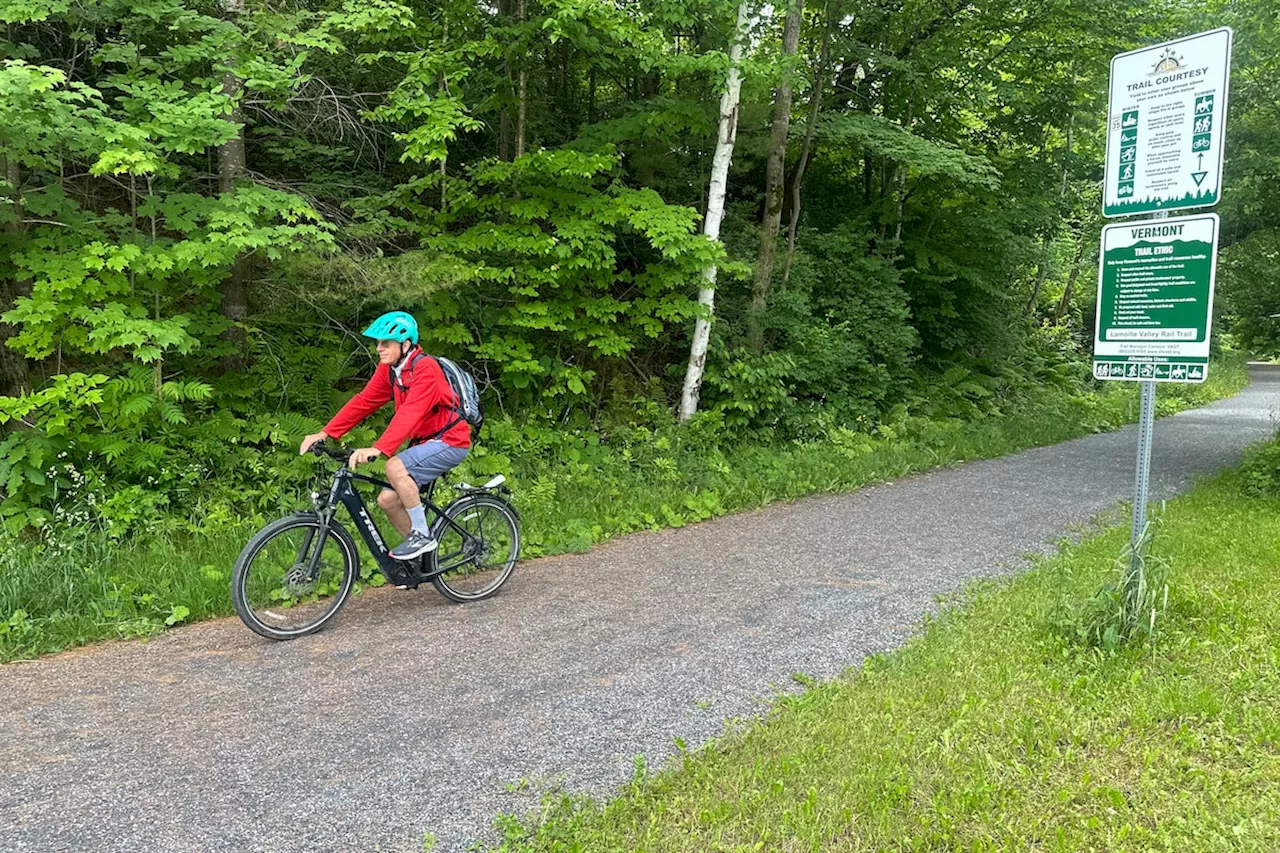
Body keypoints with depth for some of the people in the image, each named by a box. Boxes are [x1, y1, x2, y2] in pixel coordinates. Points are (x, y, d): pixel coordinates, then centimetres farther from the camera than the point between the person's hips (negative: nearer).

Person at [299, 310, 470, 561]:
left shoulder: (426, 369, -23)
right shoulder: (388, 369, 3)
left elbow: (410, 413, -34)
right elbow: (363, 401, 0)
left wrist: (378, 449, -45)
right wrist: (325, 433, -9)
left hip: (449, 440, -9)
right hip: (425, 441, 9)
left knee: (395, 466, -30)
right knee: (387, 499, 1)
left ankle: (422, 535, -14)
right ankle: (421, 553, 20)